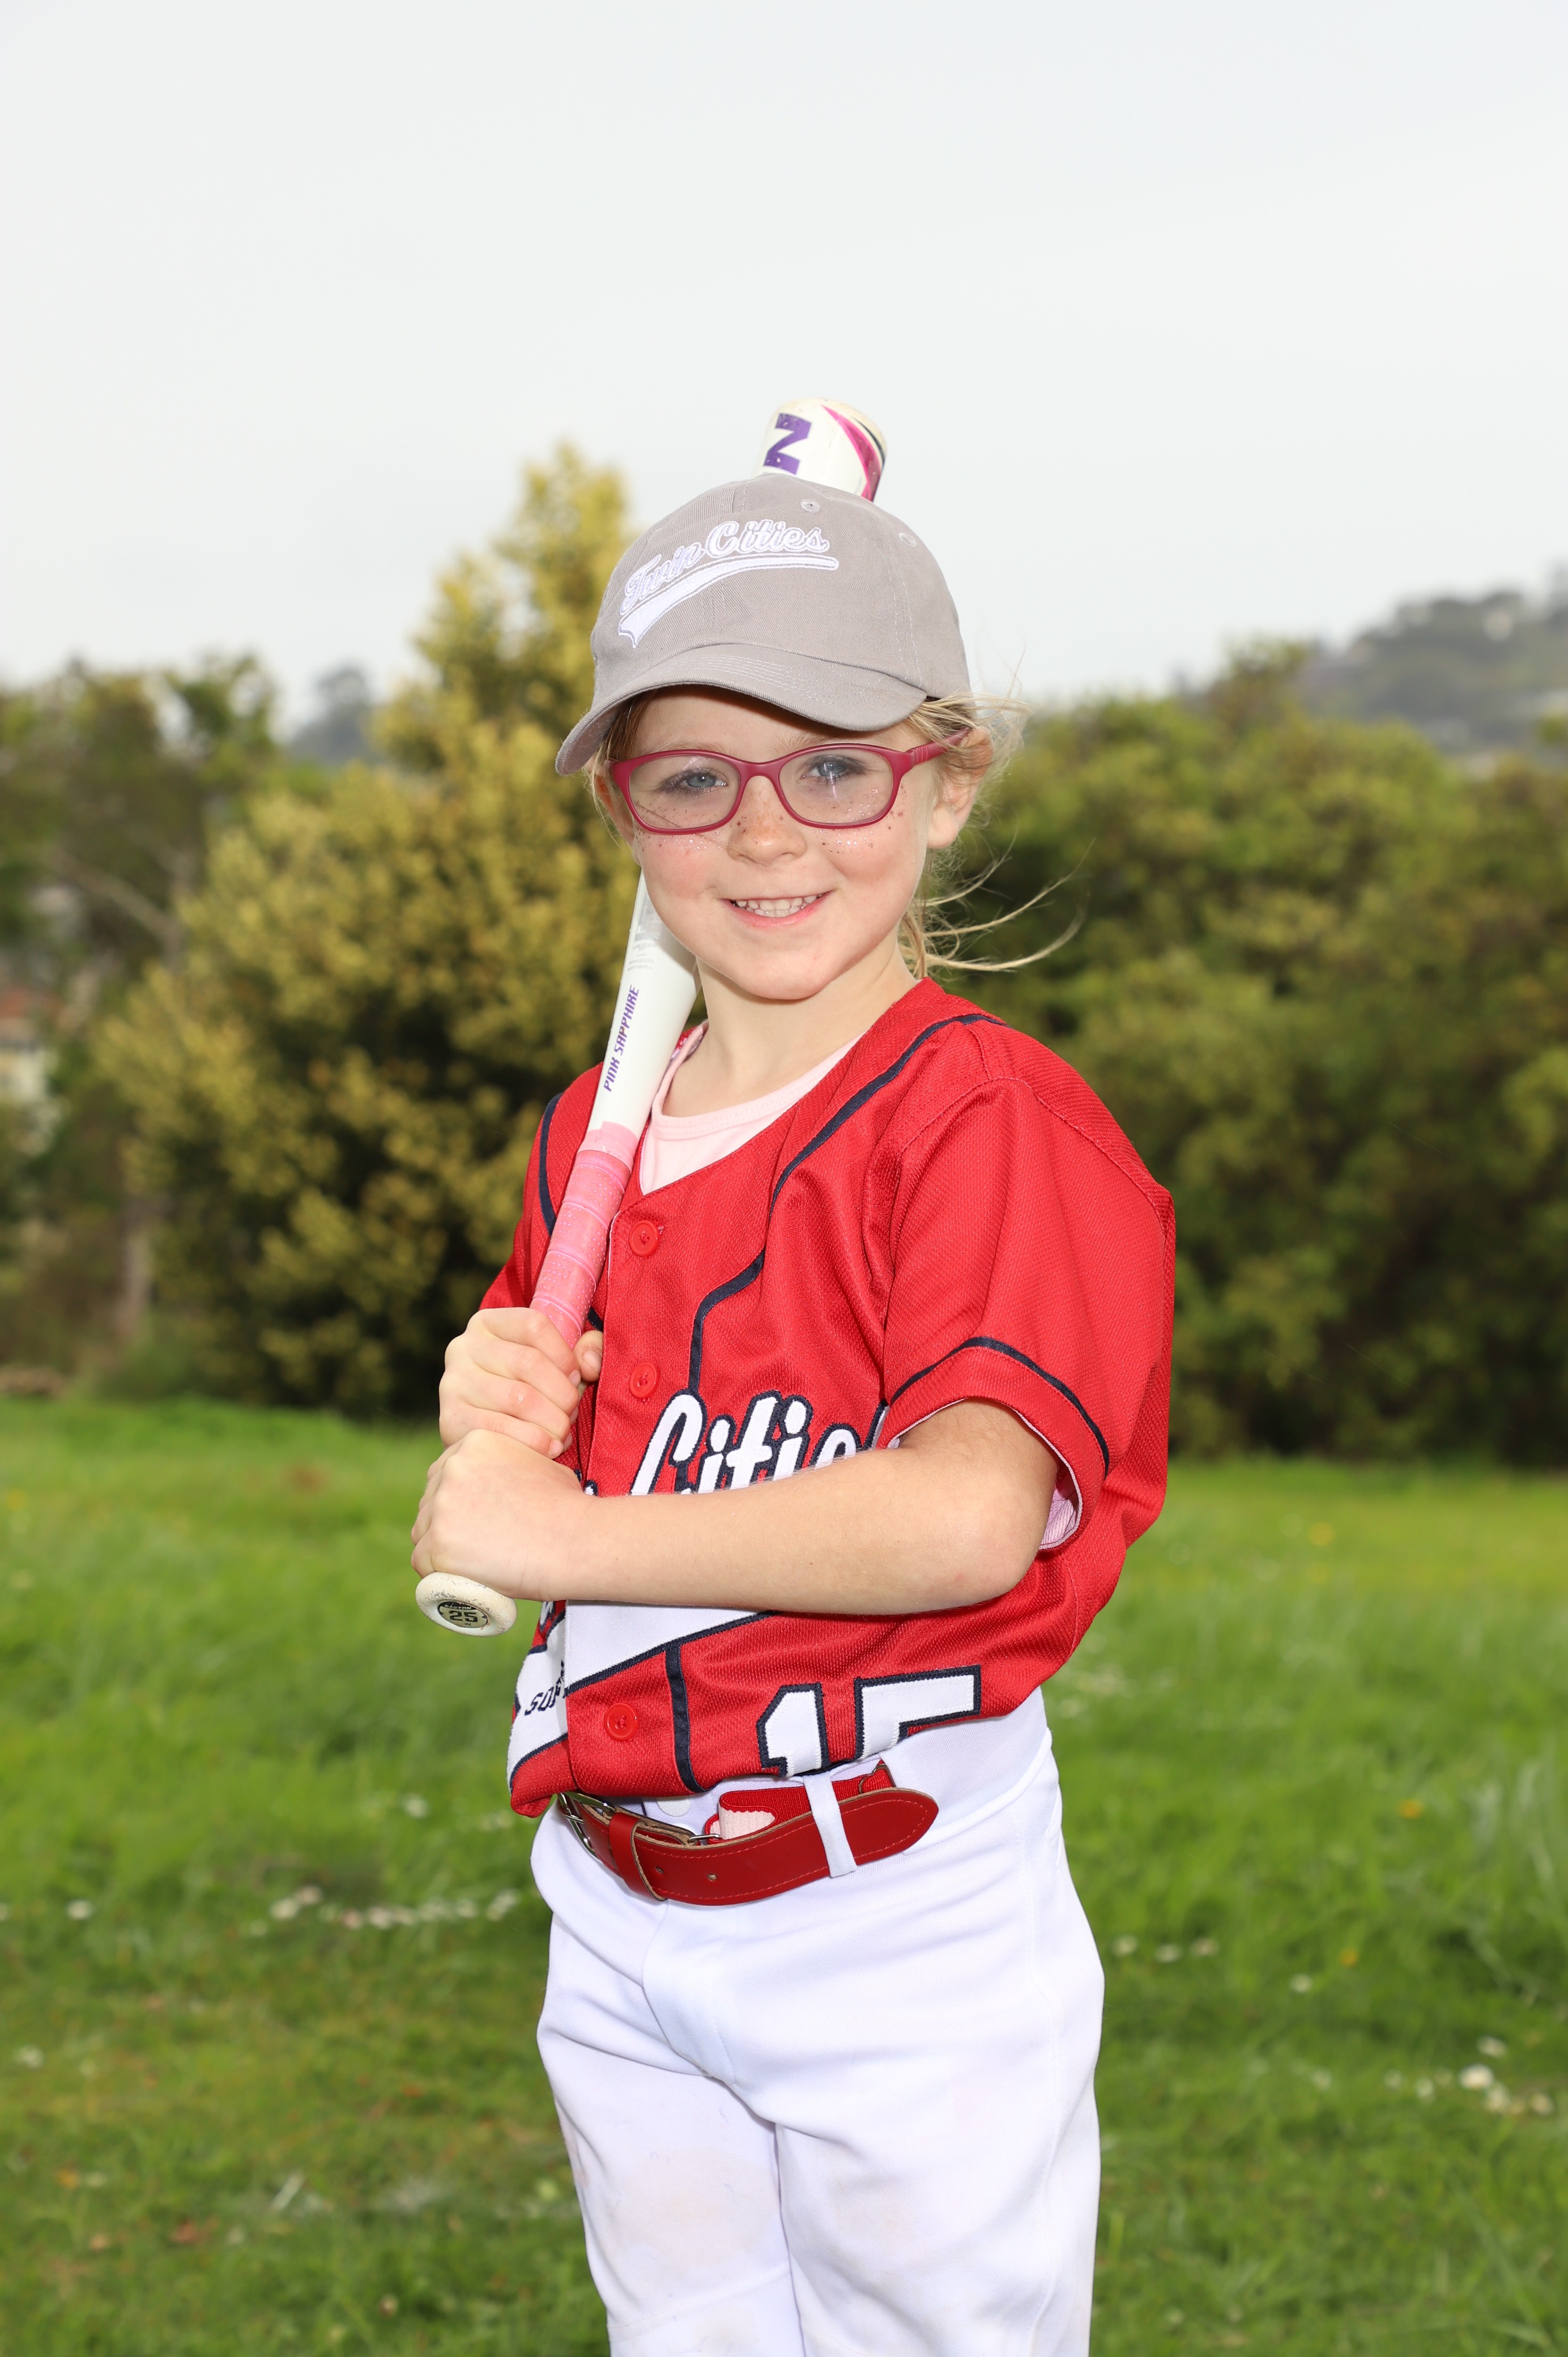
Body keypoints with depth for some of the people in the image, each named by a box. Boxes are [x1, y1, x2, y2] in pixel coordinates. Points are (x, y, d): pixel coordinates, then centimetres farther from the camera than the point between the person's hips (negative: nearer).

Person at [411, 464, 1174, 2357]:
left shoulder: (992, 1118, -17)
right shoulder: (592, 1137, 6)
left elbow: (968, 1515, -31)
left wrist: (557, 1529, -23)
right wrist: (495, 1415, -9)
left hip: (908, 1933, -7)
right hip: (617, 1926, 7)